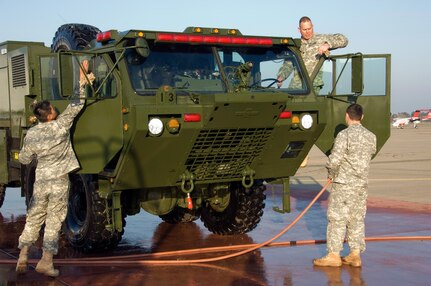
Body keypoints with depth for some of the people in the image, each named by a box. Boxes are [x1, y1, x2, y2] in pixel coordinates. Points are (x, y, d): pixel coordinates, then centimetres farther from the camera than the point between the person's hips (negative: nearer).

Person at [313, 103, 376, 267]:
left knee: (337, 218, 1)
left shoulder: (344, 135, -15)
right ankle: (355, 255, 16)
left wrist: (331, 174, 0)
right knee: (357, 219, 12)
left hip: (344, 183, -6)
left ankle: (333, 255, 5)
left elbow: (334, 160, -18)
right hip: (362, 184, 7)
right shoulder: (371, 136, 6)